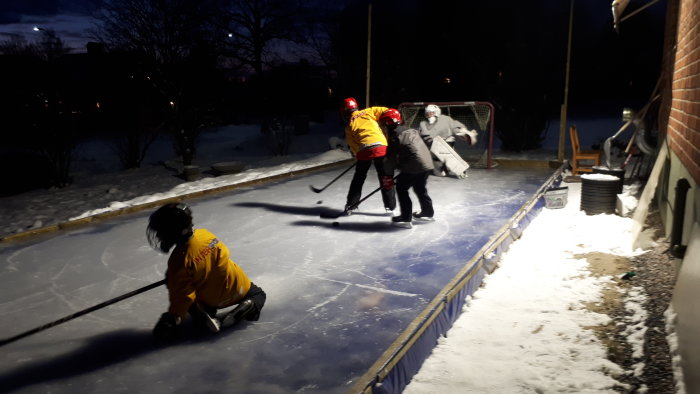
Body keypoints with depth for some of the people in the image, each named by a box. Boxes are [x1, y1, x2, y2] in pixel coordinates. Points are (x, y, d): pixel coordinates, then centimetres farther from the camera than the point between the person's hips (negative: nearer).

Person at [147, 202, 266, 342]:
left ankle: (202, 315, -3)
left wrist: (173, 319, -9)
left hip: (214, 300, -4)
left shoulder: (180, 260, -27)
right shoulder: (204, 234, -11)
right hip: (240, 286, 4)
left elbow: (182, 295, -22)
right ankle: (251, 305, 0)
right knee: (258, 294, 33)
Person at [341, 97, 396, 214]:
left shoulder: (349, 127, 15)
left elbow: (353, 146, 13)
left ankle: (350, 205, 22)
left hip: (364, 151, 1)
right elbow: (385, 112, 3)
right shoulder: (368, 112, 13)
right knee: (386, 178, 7)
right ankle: (390, 207, 9)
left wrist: (358, 156, 23)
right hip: (381, 147, -1)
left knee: (358, 178, 18)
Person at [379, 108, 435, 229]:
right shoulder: (411, 131, 17)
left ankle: (406, 218, 2)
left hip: (414, 167, -9)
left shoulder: (394, 137, -6)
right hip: (428, 164, 9)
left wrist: (388, 177, 3)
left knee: (401, 188, 4)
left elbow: (391, 159, -4)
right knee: (420, 188, 25)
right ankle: (427, 213, 38)